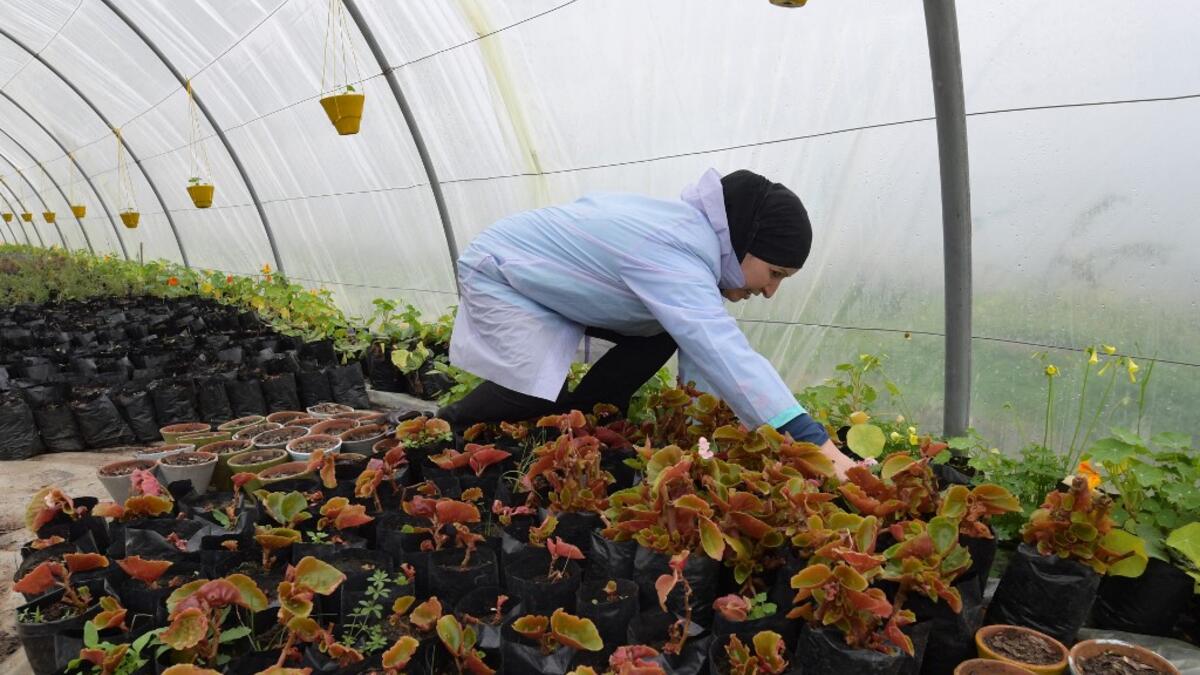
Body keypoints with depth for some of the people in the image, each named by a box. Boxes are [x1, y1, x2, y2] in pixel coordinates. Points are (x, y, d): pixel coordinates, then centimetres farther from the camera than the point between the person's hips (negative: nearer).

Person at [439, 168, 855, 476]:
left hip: (545, 277, 9)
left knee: (663, 334, 1)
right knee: (542, 400, -21)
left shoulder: (693, 234, -7)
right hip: (500, 273, -9)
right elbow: (726, 355, -47)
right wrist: (819, 447, -49)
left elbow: (700, 342, -2)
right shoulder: (671, 258, -36)